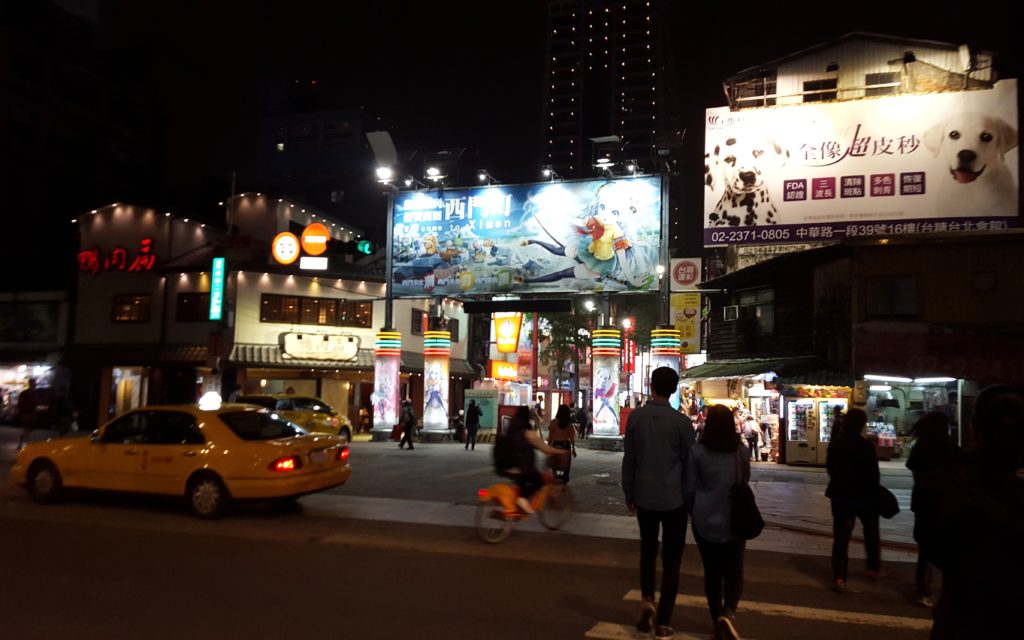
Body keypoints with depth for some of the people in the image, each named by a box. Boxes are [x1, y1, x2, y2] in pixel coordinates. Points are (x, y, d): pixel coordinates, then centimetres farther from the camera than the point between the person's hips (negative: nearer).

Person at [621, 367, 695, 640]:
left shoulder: (635, 418, -3)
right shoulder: (682, 421, -9)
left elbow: (629, 459, 1)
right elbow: (689, 462, -2)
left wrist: (629, 494, 12)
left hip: (644, 496, 2)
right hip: (674, 498, -2)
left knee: (648, 550, 22)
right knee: (671, 558, 8)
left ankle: (647, 599, 5)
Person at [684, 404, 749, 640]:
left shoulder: (697, 451, -11)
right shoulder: (741, 451, -5)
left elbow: (689, 487, -5)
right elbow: (745, 482, 10)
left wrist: (693, 511, 14)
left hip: (706, 520, -1)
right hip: (735, 520, 1)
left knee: (712, 571, 13)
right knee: (734, 571, 11)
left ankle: (718, 619, 20)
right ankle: (728, 612, -12)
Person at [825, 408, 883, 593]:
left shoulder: (835, 443, -3)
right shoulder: (866, 445, -17)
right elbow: (873, 474, -12)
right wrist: (875, 495, -1)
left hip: (840, 494, 3)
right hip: (864, 495, -3)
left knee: (841, 536, 3)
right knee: (871, 532, 22)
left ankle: (839, 578, -2)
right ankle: (874, 568, 33)